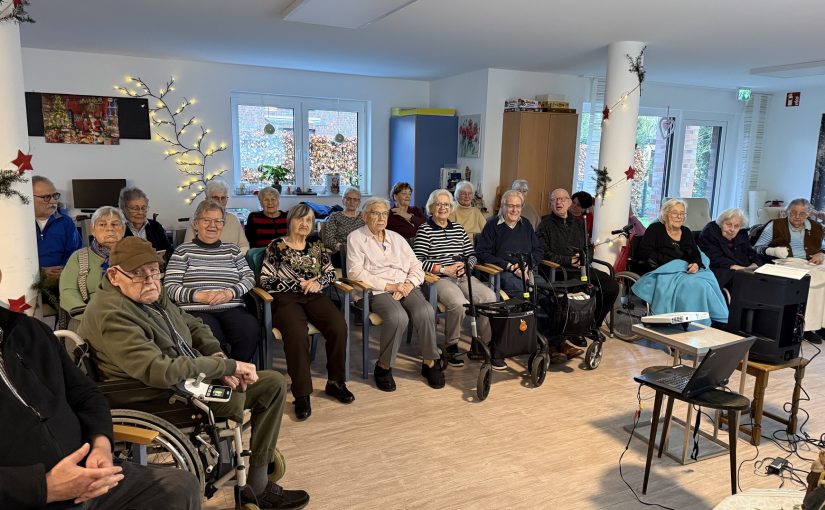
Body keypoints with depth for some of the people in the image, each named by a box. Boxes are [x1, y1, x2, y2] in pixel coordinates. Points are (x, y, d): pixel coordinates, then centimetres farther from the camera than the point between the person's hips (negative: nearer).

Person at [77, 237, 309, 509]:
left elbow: (194, 326, 16)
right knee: (235, 398, -32)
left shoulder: (152, 293, 4)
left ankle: (259, 466, 8)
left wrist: (218, 358, -5)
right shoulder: (111, 314, -25)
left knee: (274, 383, 3)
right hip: (160, 399, -9)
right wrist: (229, 366, -27)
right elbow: (159, 371, -34)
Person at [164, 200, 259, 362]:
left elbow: (249, 277, 12)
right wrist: (198, 295, -14)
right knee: (213, 339, -34)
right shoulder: (183, 251, 10)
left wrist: (231, 292, -8)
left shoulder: (232, 249, 21)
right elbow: (169, 287, 3)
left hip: (232, 309, 3)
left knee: (250, 330, -30)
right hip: (196, 311, -2)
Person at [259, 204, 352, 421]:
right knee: (297, 334, -35)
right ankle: (302, 394, -24)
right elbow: (266, 281, -2)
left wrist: (318, 282, -6)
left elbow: (331, 273, 16)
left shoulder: (317, 246, 18)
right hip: (286, 298, -4)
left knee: (339, 327, -24)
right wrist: (299, 284, -7)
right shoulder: (276, 246, 5)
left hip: (314, 297, 4)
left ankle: (335, 382, -6)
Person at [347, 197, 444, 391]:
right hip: (377, 290, -4)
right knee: (398, 317, -33)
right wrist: (389, 286, -14)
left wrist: (408, 285, -8)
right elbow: (355, 272, -8)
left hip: (405, 287, 4)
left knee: (426, 312, -26)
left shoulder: (396, 238, 20)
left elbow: (416, 266, 15)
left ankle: (430, 362, -7)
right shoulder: (356, 238, 5)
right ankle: (383, 366, -12)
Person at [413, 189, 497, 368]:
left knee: (489, 296, -22)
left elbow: (472, 255, 21)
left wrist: (466, 265, -2)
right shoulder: (425, 230, 2)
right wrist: (444, 269, -13)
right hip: (439, 279, -5)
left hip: (463, 277, 5)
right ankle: (451, 347, -10)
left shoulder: (459, 228, 19)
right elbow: (418, 261, -8)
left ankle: (488, 345, -9)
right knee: (459, 303, -34)